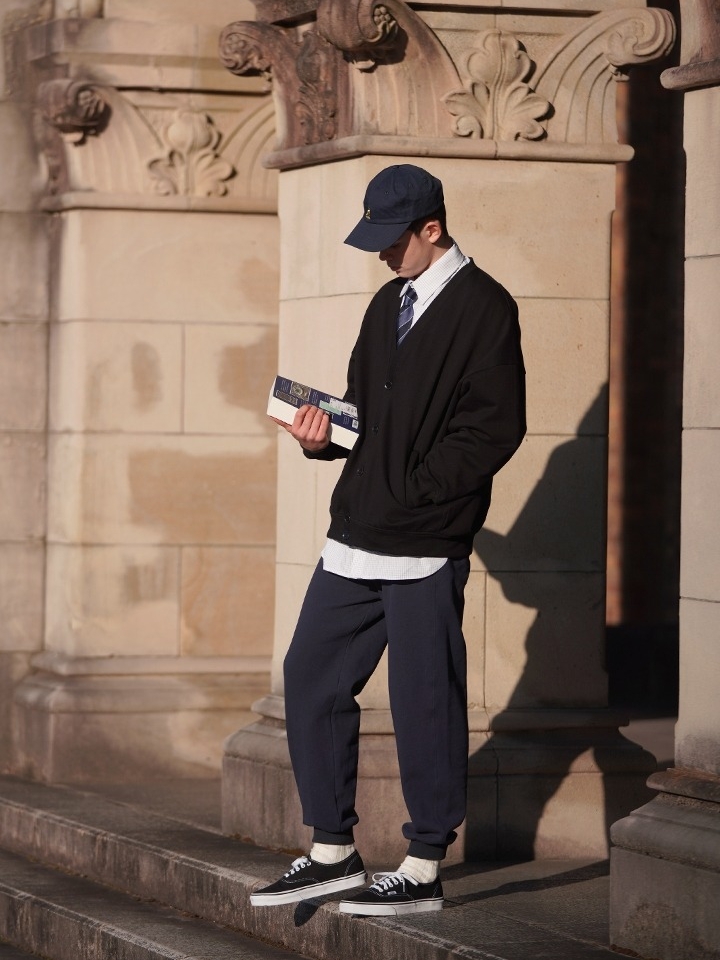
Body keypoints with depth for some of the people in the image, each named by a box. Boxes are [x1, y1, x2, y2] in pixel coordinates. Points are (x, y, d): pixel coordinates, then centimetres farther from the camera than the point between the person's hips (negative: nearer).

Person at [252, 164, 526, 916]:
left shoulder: (482, 308, -8)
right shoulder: (387, 304, 17)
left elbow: (495, 428, -14)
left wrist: (409, 491, -16)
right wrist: (324, 433, 0)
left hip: (425, 547, -8)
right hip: (356, 539, 8)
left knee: (424, 700, -2)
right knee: (311, 677, 9)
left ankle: (423, 870, 8)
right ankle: (333, 851, 18)